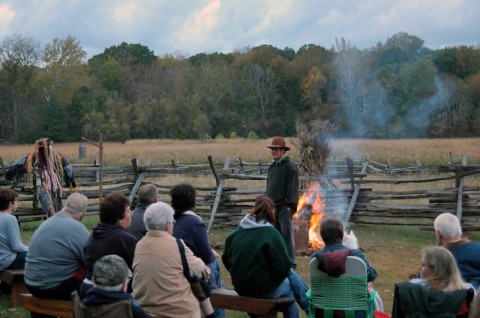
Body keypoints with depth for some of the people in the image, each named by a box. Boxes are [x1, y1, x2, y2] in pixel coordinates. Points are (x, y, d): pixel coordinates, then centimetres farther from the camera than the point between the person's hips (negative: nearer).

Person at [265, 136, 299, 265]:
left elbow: (293, 188, -12)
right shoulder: (272, 167, 18)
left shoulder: (290, 167, -8)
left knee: (286, 234, -8)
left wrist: (291, 206, -17)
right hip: (272, 206, 8)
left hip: (284, 207, -8)